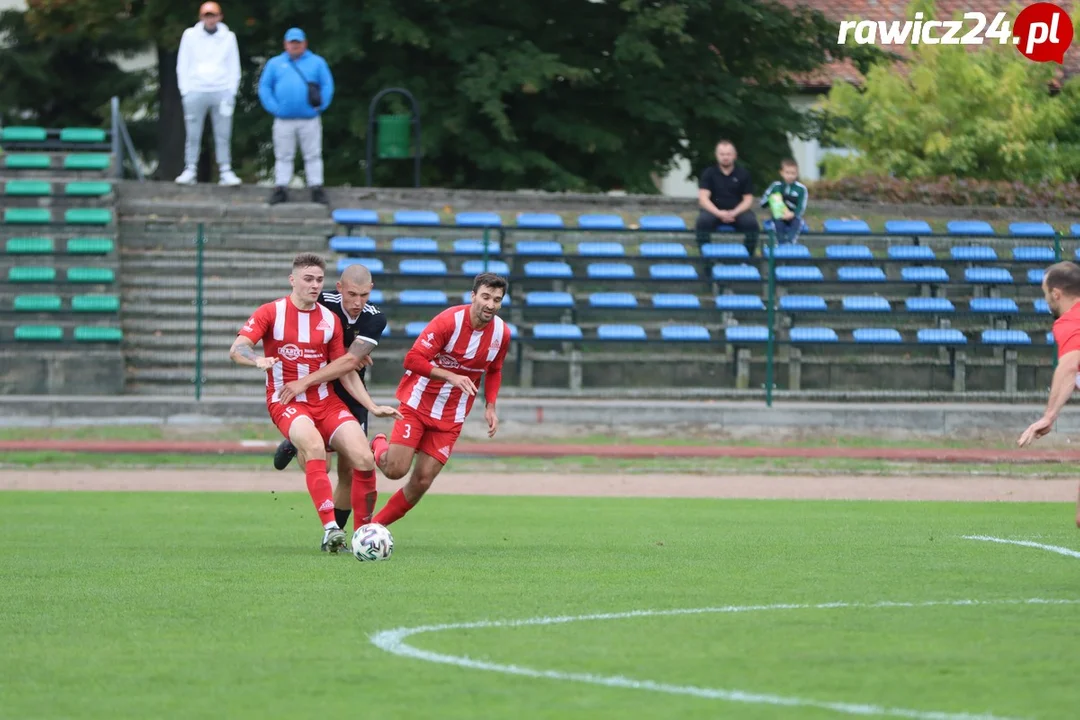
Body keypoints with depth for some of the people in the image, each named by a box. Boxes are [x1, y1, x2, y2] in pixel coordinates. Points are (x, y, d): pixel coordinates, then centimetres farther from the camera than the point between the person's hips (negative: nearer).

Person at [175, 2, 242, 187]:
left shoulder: (228, 37, 9)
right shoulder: (191, 36, 6)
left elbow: (234, 67, 11)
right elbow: (183, 65, 8)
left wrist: (232, 92, 1)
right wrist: (185, 90, -1)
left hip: (221, 92, 0)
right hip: (196, 91, 0)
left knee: (223, 136, -1)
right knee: (192, 136, -2)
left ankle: (225, 172, -1)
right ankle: (190, 170, 0)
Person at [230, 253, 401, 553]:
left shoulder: (330, 320, 10)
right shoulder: (271, 312, -3)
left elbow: (346, 368, 15)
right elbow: (236, 350, -12)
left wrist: (373, 407, 7)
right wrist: (258, 360, -35)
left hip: (326, 402, 5)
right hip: (286, 402, -5)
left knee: (364, 459, -14)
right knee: (315, 446, -35)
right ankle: (331, 530, -38)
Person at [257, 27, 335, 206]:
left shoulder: (317, 63, 9)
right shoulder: (275, 64, 10)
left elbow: (327, 85, 5)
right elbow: (264, 87, 7)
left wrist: (320, 106, -7)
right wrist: (273, 107, -5)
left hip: (310, 119, -1)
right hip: (284, 121, 1)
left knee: (313, 156, 1)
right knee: (283, 156, 4)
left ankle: (317, 189, 6)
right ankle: (280, 189, 7)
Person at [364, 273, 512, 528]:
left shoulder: (501, 333, -3)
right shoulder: (449, 321, -20)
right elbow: (413, 359, -23)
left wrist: (490, 407, 4)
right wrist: (451, 376, -34)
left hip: (450, 419, 4)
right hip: (417, 404, -4)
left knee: (422, 482, -3)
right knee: (396, 469, -13)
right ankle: (379, 447, 24)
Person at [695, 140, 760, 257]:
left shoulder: (743, 174, 5)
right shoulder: (709, 173, 3)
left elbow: (748, 199, 2)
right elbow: (703, 198, -6)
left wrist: (734, 213, -18)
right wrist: (719, 213, -23)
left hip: (737, 211, 1)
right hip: (714, 211, -1)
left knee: (751, 222, -29)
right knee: (703, 220, -33)